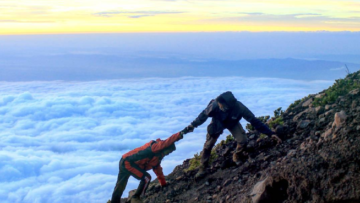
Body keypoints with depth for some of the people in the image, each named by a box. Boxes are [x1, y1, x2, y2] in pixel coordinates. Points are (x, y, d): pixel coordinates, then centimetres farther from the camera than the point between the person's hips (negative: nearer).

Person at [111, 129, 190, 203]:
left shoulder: (157, 158, 16)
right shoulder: (154, 147, -14)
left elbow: (158, 170, 25)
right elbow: (168, 142, -28)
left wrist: (163, 184, 26)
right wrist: (181, 133, -32)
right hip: (128, 162, -10)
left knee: (120, 186, 17)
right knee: (146, 178, -11)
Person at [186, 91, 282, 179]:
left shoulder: (240, 108, -40)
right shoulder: (215, 105, -41)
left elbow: (255, 121, -31)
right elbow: (204, 114, -21)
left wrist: (270, 133, -31)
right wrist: (193, 125, -12)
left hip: (233, 124, 1)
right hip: (217, 124, 0)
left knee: (243, 141, -15)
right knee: (208, 145, -5)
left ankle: (236, 157, 19)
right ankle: (202, 169, 15)